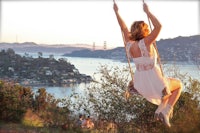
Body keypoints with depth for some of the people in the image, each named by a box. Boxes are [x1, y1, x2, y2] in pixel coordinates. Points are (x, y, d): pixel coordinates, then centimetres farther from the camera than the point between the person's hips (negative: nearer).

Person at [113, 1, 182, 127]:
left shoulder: (129, 44, -3)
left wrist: (116, 12, 19)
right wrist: (147, 11, -17)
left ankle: (160, 109, 28)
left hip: (140, 86, 7)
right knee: (178, 84, 23)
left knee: (167, 85, 35)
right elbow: (158, 26, -27)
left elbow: (124, 28, 11)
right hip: (154, 84, -7)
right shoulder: (145, 42, -20)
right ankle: (165, 112, 8)